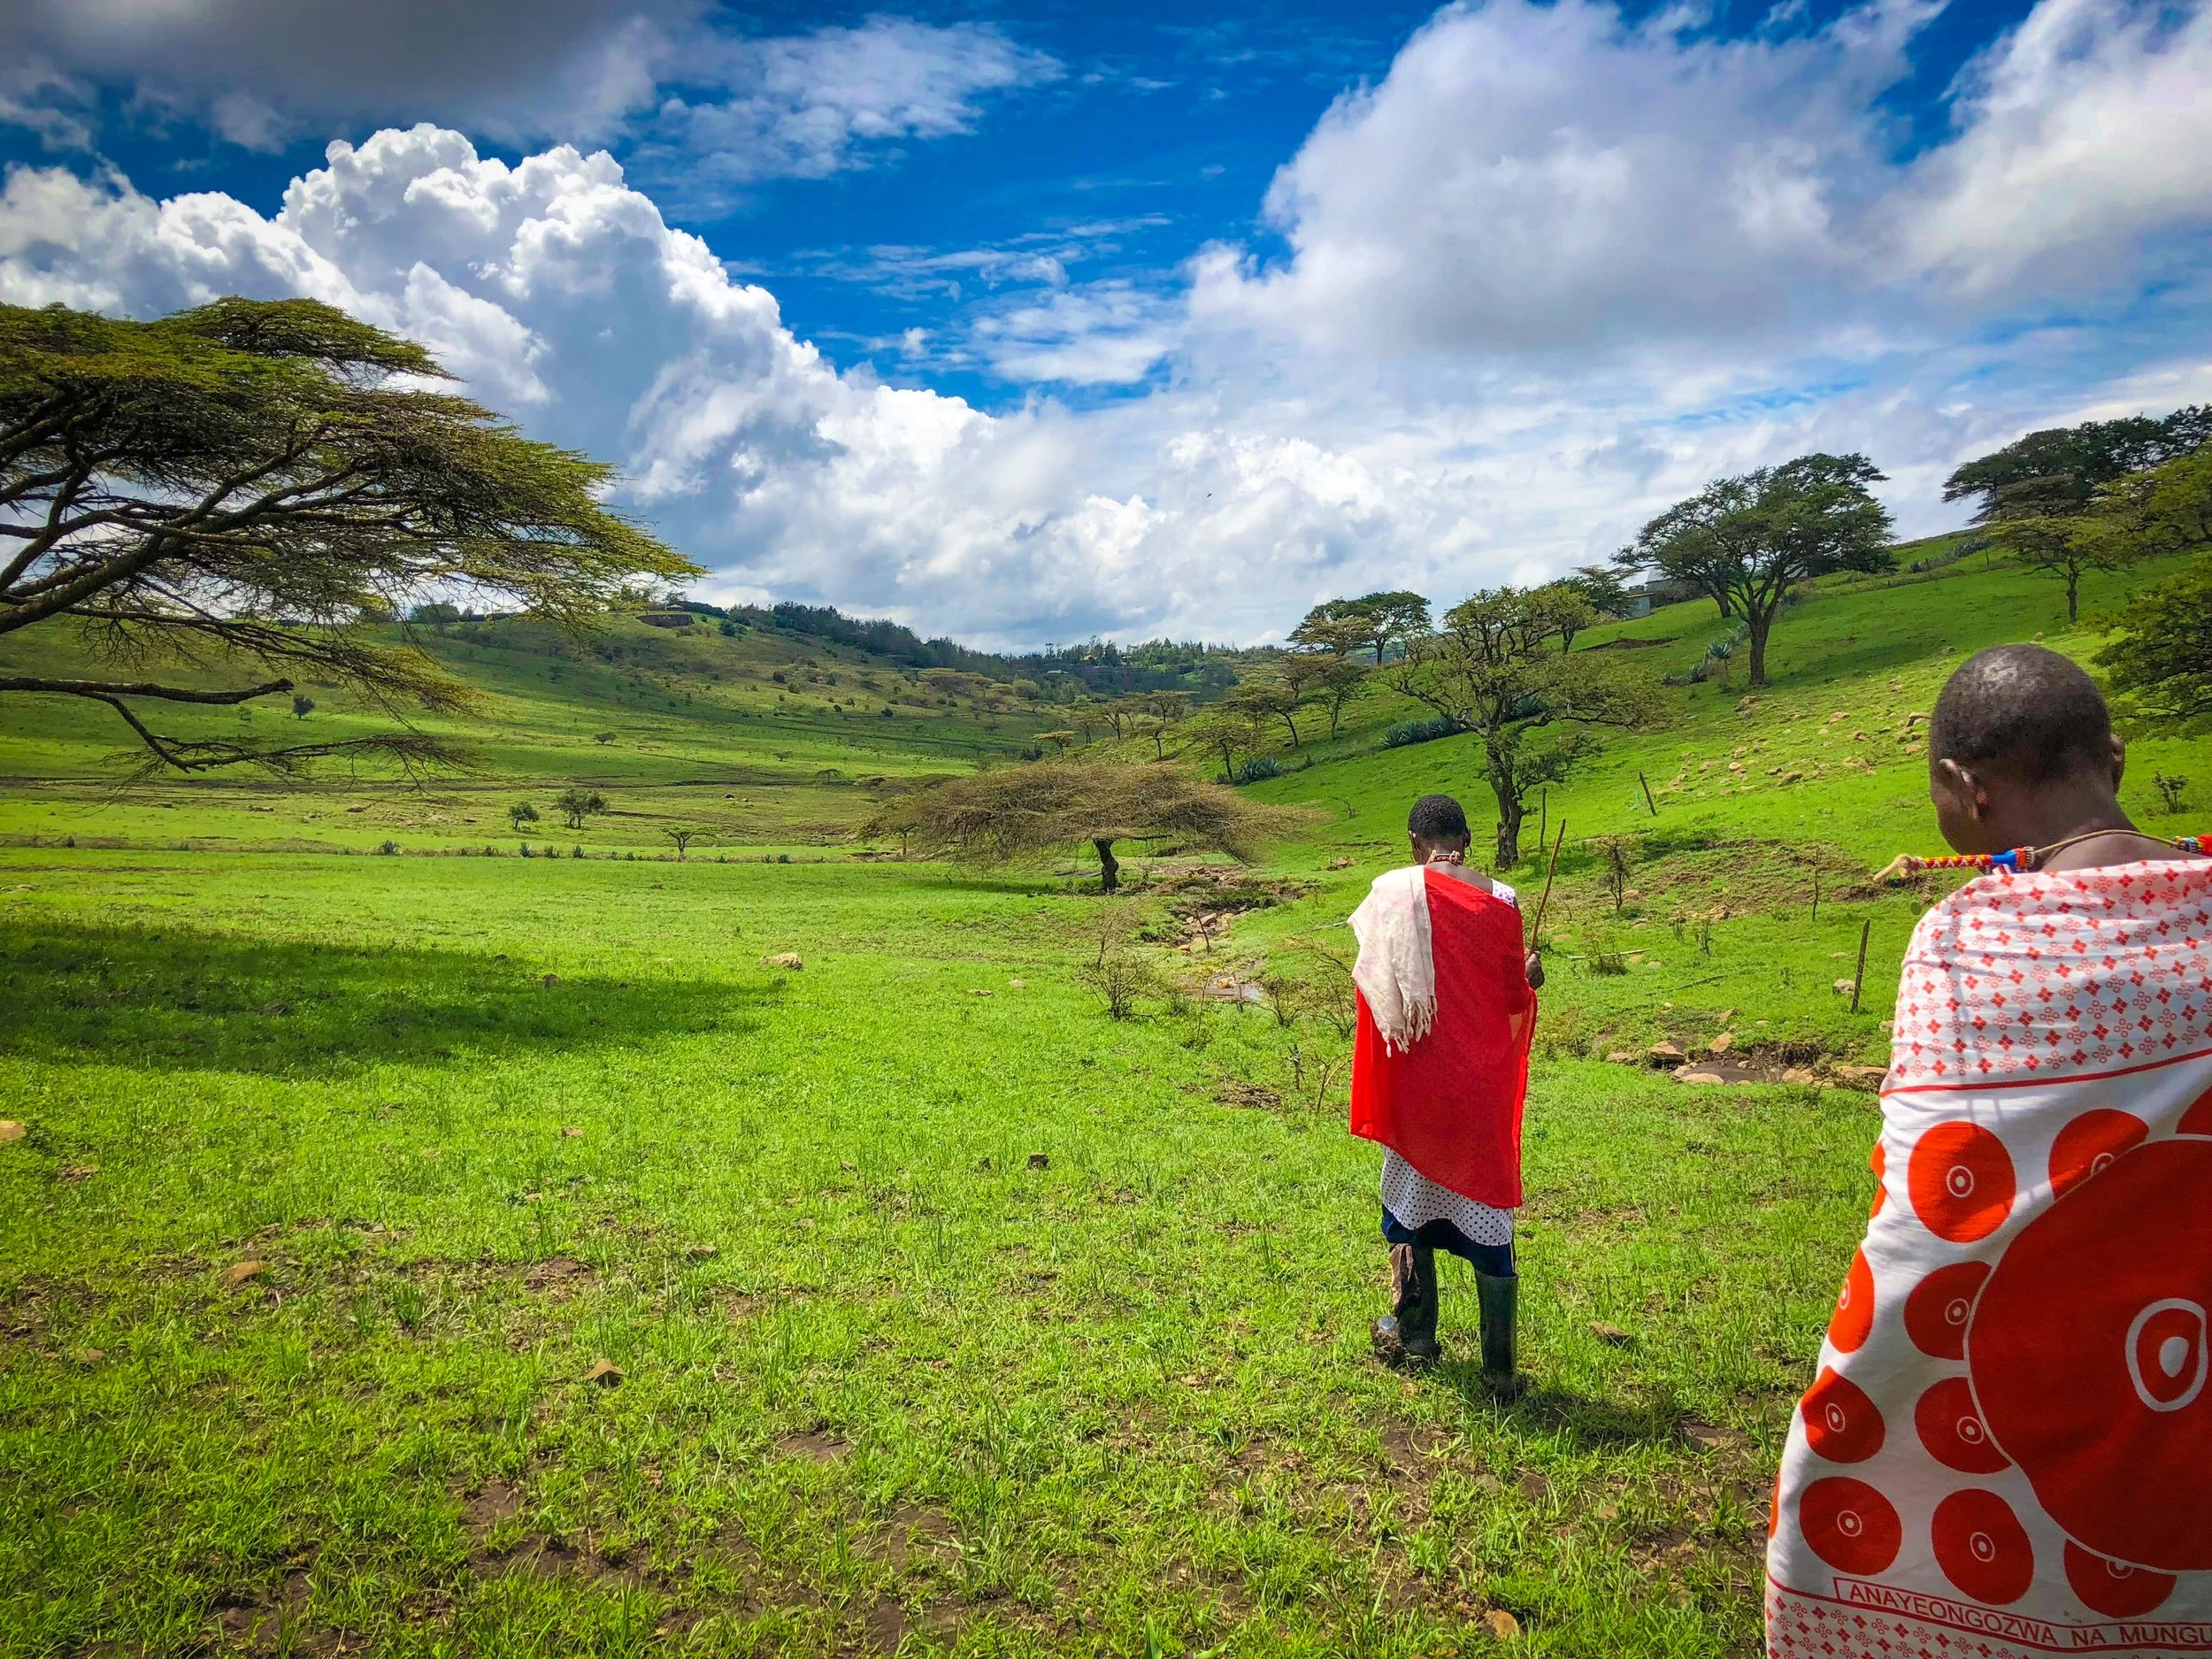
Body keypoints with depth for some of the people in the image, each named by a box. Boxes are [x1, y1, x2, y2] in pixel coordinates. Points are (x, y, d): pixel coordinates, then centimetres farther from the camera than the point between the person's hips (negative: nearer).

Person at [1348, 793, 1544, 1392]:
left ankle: (1413, 1334, 30)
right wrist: (1529, 976, 20)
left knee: (1411, 1194, 18)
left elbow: (1378, 989, -7)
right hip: (1482, 1080, 1)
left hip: (1416, 1075, -1)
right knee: (1486, 1207, 10)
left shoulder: (1393, 892, -10)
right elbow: (1514, 1000, -1)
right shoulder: (1499, 900, -6)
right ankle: (1499, 1364, 15)